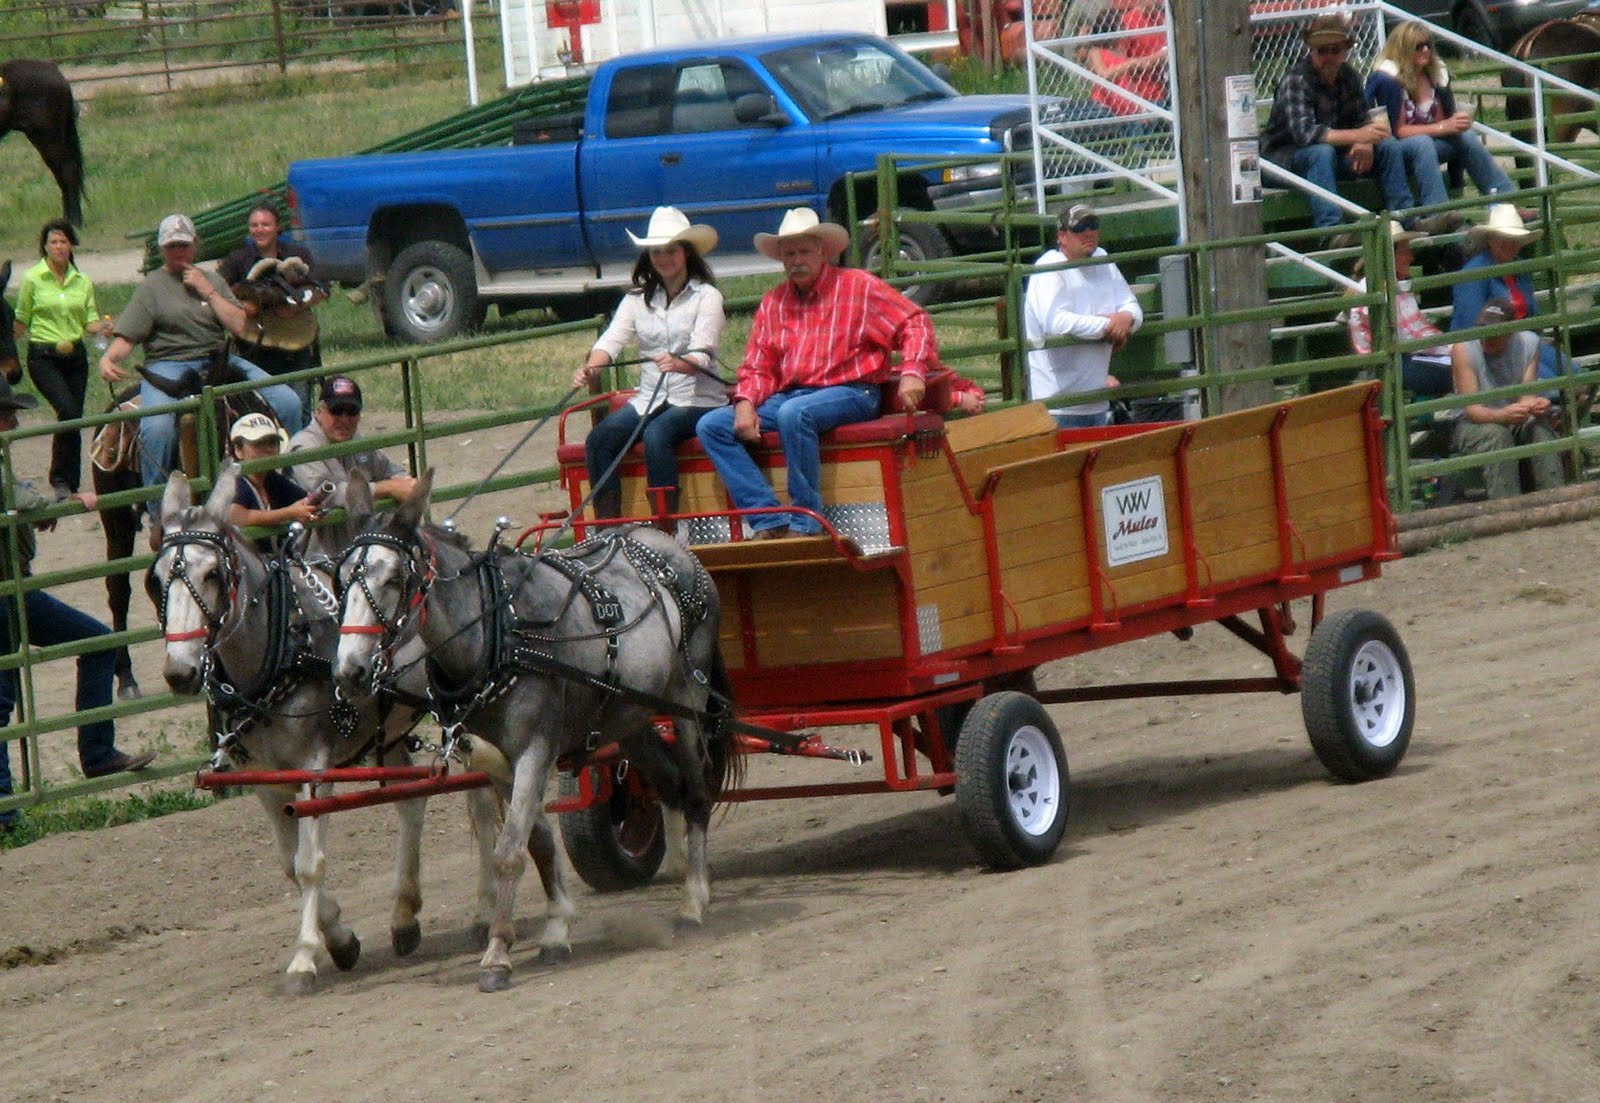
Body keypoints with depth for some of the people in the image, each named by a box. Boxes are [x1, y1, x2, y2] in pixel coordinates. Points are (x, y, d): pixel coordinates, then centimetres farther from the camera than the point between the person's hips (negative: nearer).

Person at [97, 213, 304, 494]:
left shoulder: (212, 281, 18)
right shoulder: (152, 287, 6)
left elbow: (238, 326, 6)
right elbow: (126, 338, 0)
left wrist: (207, 291, -1)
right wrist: (108, 359, -22)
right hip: (168, 365, -4)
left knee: (287, 401, -9)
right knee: (157, 427, -34)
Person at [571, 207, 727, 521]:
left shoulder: (706, 295, -1)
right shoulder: (638, 298, 14)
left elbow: (702, 353, -15)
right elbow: (613, 338, -1)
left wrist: (679, 364, -39)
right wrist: (591, 368, -23)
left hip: (696, 400, -5)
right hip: (649, 398, 5)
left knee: (656, 435, -34)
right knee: (600, 438, -22)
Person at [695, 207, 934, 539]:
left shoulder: (858, 286, 3)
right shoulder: (772, 303, 16)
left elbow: (915, 322, -1)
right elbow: (757, 368, 14)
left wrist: (912, 373, -17)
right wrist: (745, 404, -7)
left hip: (849, 392, -6)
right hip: (789, 396, 6)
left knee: (794, 413, -39)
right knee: (711, 426, -11)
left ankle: (805, 522, -30)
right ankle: (769, 521, -23)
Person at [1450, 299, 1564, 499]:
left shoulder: (1528, 342, -5)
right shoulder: (1463, 350, -15)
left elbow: (1526, 396, -12)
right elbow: (1471, 409, -21)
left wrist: (1534, 406, -38)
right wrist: (1503, 415, -41)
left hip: (1518, 422, 3)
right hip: (1474, 425, -3)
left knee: (1541, 428, -29)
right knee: (1496, 434, -35)